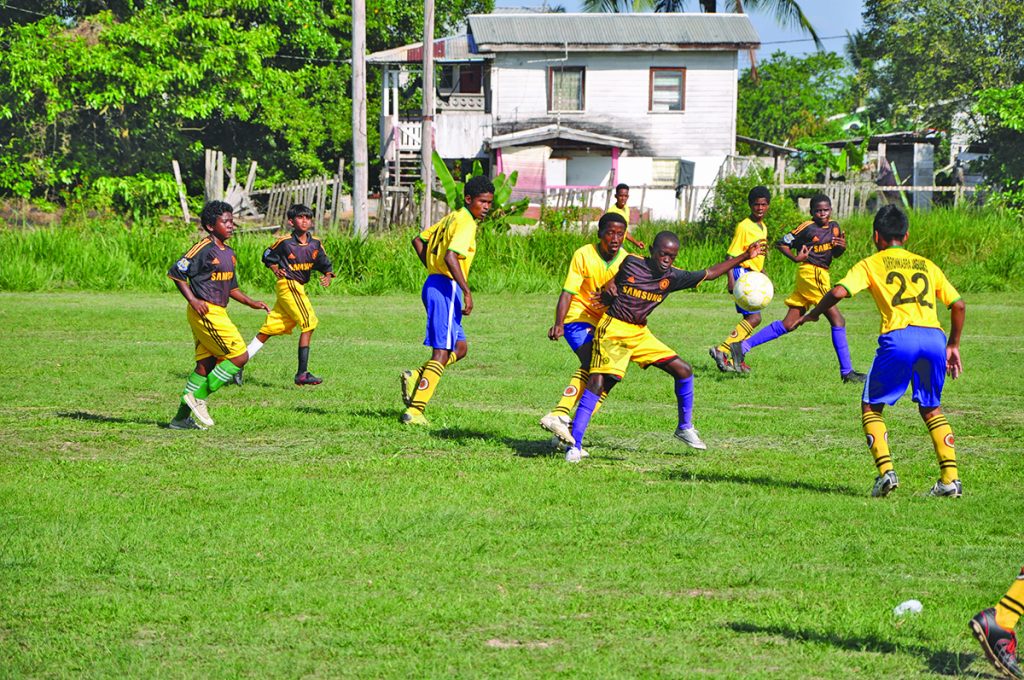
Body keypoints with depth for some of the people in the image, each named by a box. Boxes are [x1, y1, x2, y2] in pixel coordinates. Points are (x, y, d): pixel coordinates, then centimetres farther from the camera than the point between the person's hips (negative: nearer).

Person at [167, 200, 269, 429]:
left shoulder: (228, 253, 15)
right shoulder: (204, 249, -12)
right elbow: (176, 272, -14)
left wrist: (252, 303, 16)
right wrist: (193, 300, -19)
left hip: (218, 313, 9)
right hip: (206, 313, -9)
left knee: (205, 365, 10)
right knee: (240, 356, -10)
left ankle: (182, 418, 15)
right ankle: (198, 397, -4)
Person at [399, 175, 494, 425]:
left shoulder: (452, 218, 16)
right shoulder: (465, 223, -13)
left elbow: (418, 241, 23)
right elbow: (451, 257, -26)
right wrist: (467, 292, -25)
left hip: (433, 282, 10)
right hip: (446, 288, -10)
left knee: (460, 347, 17)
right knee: (442, 353, -7)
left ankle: (415, 378, 3)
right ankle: (415, 411, -10)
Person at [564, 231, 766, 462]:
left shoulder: (672, 277, 2)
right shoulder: (630, 263, -8)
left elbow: (709, 274, 11)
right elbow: (616, 278, 12)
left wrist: (744, 257, 10)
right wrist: (609, 286, -12)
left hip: (640, 334, 5)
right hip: (613, 330, -5)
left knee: (683, 370, 1)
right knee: (597, 383, -18)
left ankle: (685, 428, 19)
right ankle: (575, 445, -18)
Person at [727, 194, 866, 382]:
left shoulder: (834, 227, 12)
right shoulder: (808, 228, -9)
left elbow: (835, 254, 21)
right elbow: (781, 243, -5)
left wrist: (841, 247, -1)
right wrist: (796, 257, -19)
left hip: (822, 275, 9)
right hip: (811, 274, -9)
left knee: (789, 324, 9)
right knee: (837, 320, -9)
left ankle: (743, 347, 11)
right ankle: (846, 371, -6)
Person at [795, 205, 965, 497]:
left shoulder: (871, 264, 15)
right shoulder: (927, 265, 25)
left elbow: (839, 291, -1)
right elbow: (958, 305, 20)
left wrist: (813, 313, 16)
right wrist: (953, 346, 31)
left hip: (898, 337, -4)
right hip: (934, 336, 4)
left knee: (871, 407, 13)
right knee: (931, 408, 21)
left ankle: (886, 471, -6)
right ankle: (951, 478, 9)